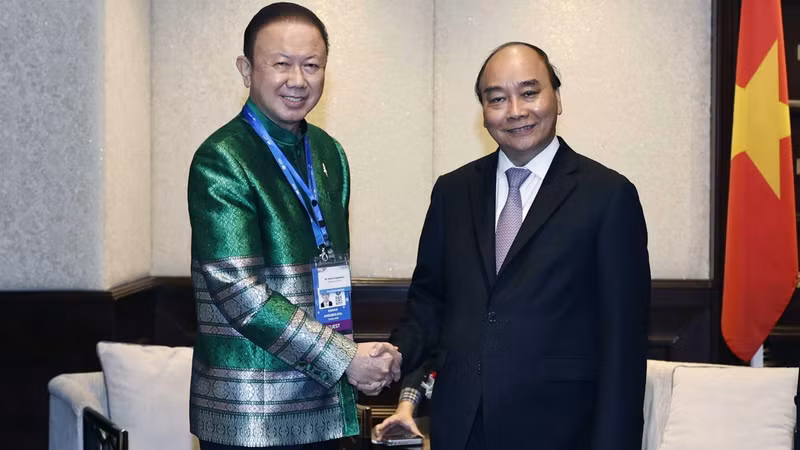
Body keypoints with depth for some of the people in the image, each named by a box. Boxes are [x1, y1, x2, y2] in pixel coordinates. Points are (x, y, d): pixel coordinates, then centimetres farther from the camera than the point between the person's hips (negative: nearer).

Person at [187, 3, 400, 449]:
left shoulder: (329, 153, 9)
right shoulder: (221, 161, -12)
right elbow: (237, 291, -18)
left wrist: (359, 361, 5)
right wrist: (345, 359, -15)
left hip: (325, 404, 6)